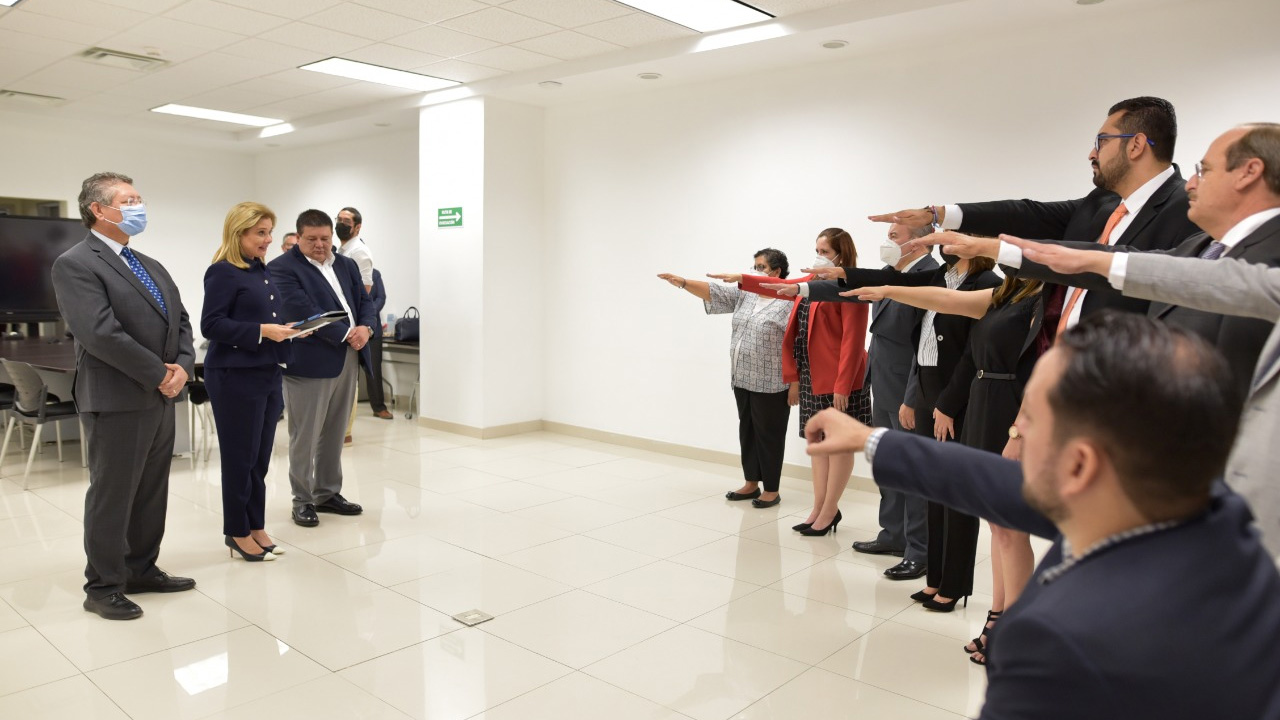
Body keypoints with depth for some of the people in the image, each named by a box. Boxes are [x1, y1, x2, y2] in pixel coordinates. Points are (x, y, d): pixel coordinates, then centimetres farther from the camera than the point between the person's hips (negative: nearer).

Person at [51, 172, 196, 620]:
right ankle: (103, 587, 16)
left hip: (162, 398, 8)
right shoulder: (75, 264, -10)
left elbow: (180, 321, 14)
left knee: (152, 493, 15)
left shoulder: (151, 267, 16)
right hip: (117, 400, -8)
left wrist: (183, 366, -5)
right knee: (112, 496, 3)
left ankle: (142, 570, 29)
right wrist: (159, 374, -17)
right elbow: (100, 333, -21)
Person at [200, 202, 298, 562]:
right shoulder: (223, 272, -10)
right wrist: (261, 331, -21)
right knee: (239, 457, 2)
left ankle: (256, 526, 22)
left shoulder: (263, 270, 14)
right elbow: (211, 325, -16)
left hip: (268, 373, 8)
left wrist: (286, 329, 3)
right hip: (235, 377, -7)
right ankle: (237, 532, 16)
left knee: (261, 457, 11)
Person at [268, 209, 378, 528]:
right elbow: (304, 312, -18)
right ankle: (303, 501, 14)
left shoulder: (347, 265, 15)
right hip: (309, 363, -6)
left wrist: (366, 328, -10)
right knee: (305, 437, 2)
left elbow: (365, 302, 12)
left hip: (347, 361, 6)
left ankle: (328, 493, 25)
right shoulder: (282, 268, -7)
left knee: (334, 434, 13)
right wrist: (346, 335, -17)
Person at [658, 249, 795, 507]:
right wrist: (683, 282, -8)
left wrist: (795, 383, -16)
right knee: (747, 431, 13)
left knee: (769, 435, 2)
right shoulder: (744, 295, 10)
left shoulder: (790, 302, -11)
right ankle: (751, 483, 25)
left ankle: (772, 490, 13)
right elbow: (713, 293, 5)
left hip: (771, 384, -7)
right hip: (743, 379, 7)